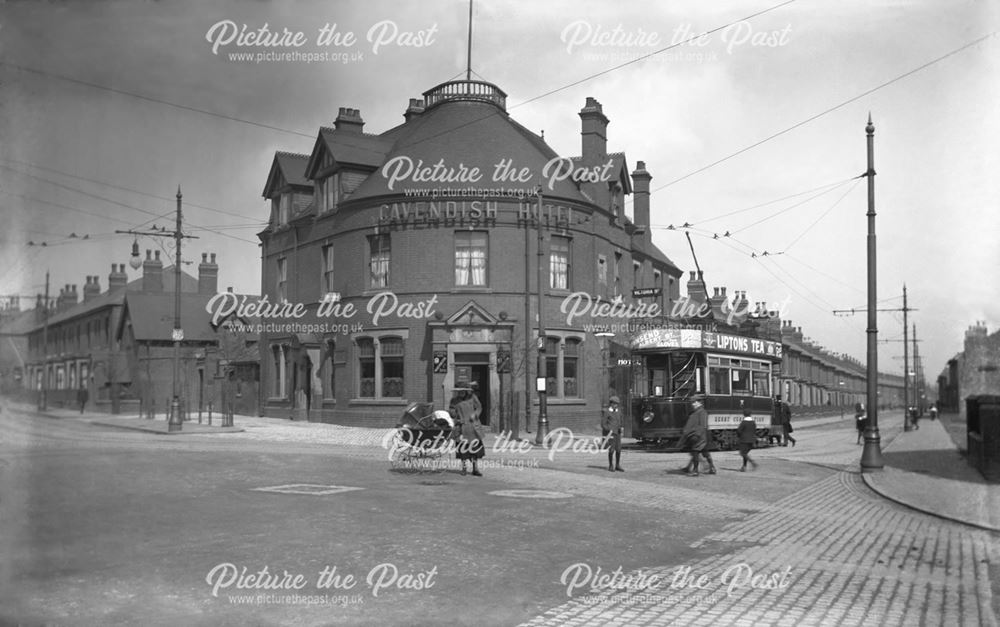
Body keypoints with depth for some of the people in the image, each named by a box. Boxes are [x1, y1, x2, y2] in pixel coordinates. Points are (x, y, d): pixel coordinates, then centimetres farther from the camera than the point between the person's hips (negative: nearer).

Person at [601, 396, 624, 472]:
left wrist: (621, 428, 0)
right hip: (609, 433, -6)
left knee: (618, 449, 3)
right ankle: (610, 466, 7)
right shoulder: (606, 411, -8)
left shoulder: (618, 410, 10)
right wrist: (609, 430, -20)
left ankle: (617, 466, 14)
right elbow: (603, 424, -8)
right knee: (611, 450, -7)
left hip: (617, 432, 6)